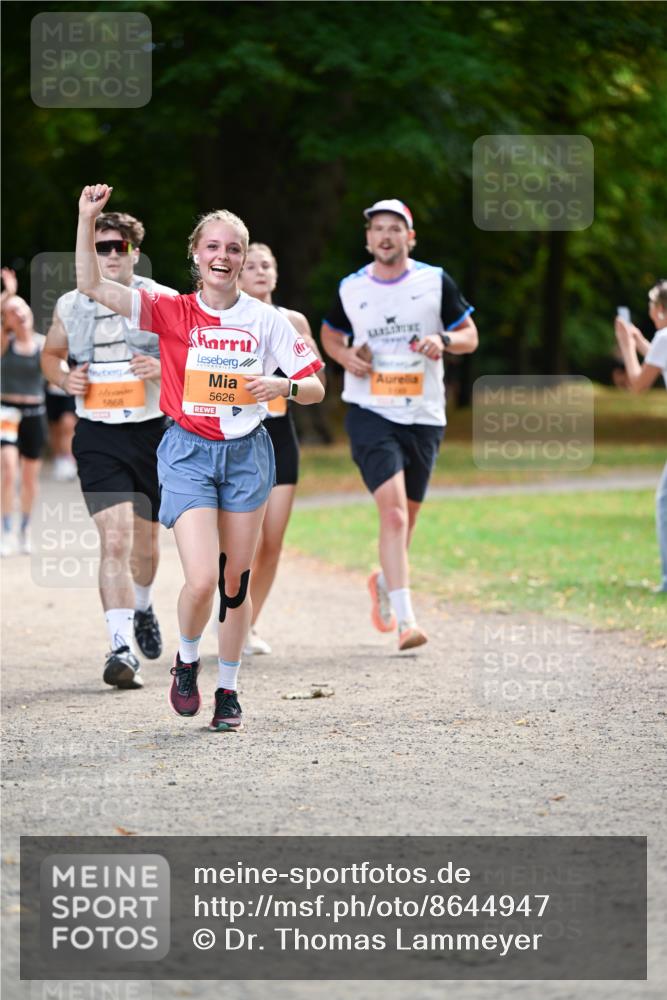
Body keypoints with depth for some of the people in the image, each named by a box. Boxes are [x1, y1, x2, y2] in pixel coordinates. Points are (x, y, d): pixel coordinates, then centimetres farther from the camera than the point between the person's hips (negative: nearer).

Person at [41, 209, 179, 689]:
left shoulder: (164, 302, -2)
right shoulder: (71, 306, 2)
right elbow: (51, 354, 19)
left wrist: (166, 367, -17)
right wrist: (64, 378, -4)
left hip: (153, 431, 1)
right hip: (98, 436, -1)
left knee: (146, 543, 15)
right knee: (114, 540, -17)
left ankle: (142, 608, 47)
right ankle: (122, 646, -19)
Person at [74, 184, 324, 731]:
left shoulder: (265, 319, 0)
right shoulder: (171, 311, -3)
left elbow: (316, 387, 4)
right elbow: (92, 285, -12)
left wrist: (284, 385, -18)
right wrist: (87, 219, -23)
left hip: (246, 454, 2)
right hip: (188, 453, -2)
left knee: (235, 581, 5)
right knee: (201, 580, -15)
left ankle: (229, 690, 22)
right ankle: (187, 660, 16)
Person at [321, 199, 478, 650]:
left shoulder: (435, 281, 2)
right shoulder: (351, 288, 4)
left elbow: (470, 335, 9)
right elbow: (330, 333, 21)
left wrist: (444, 341, -13)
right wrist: (345, 355, -1)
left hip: (424, 415, 2)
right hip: (370, 413, -2)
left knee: (406, 518, 12)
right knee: (393, 509, -19)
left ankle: (385, 581, 44)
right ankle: (405, 618, -25)